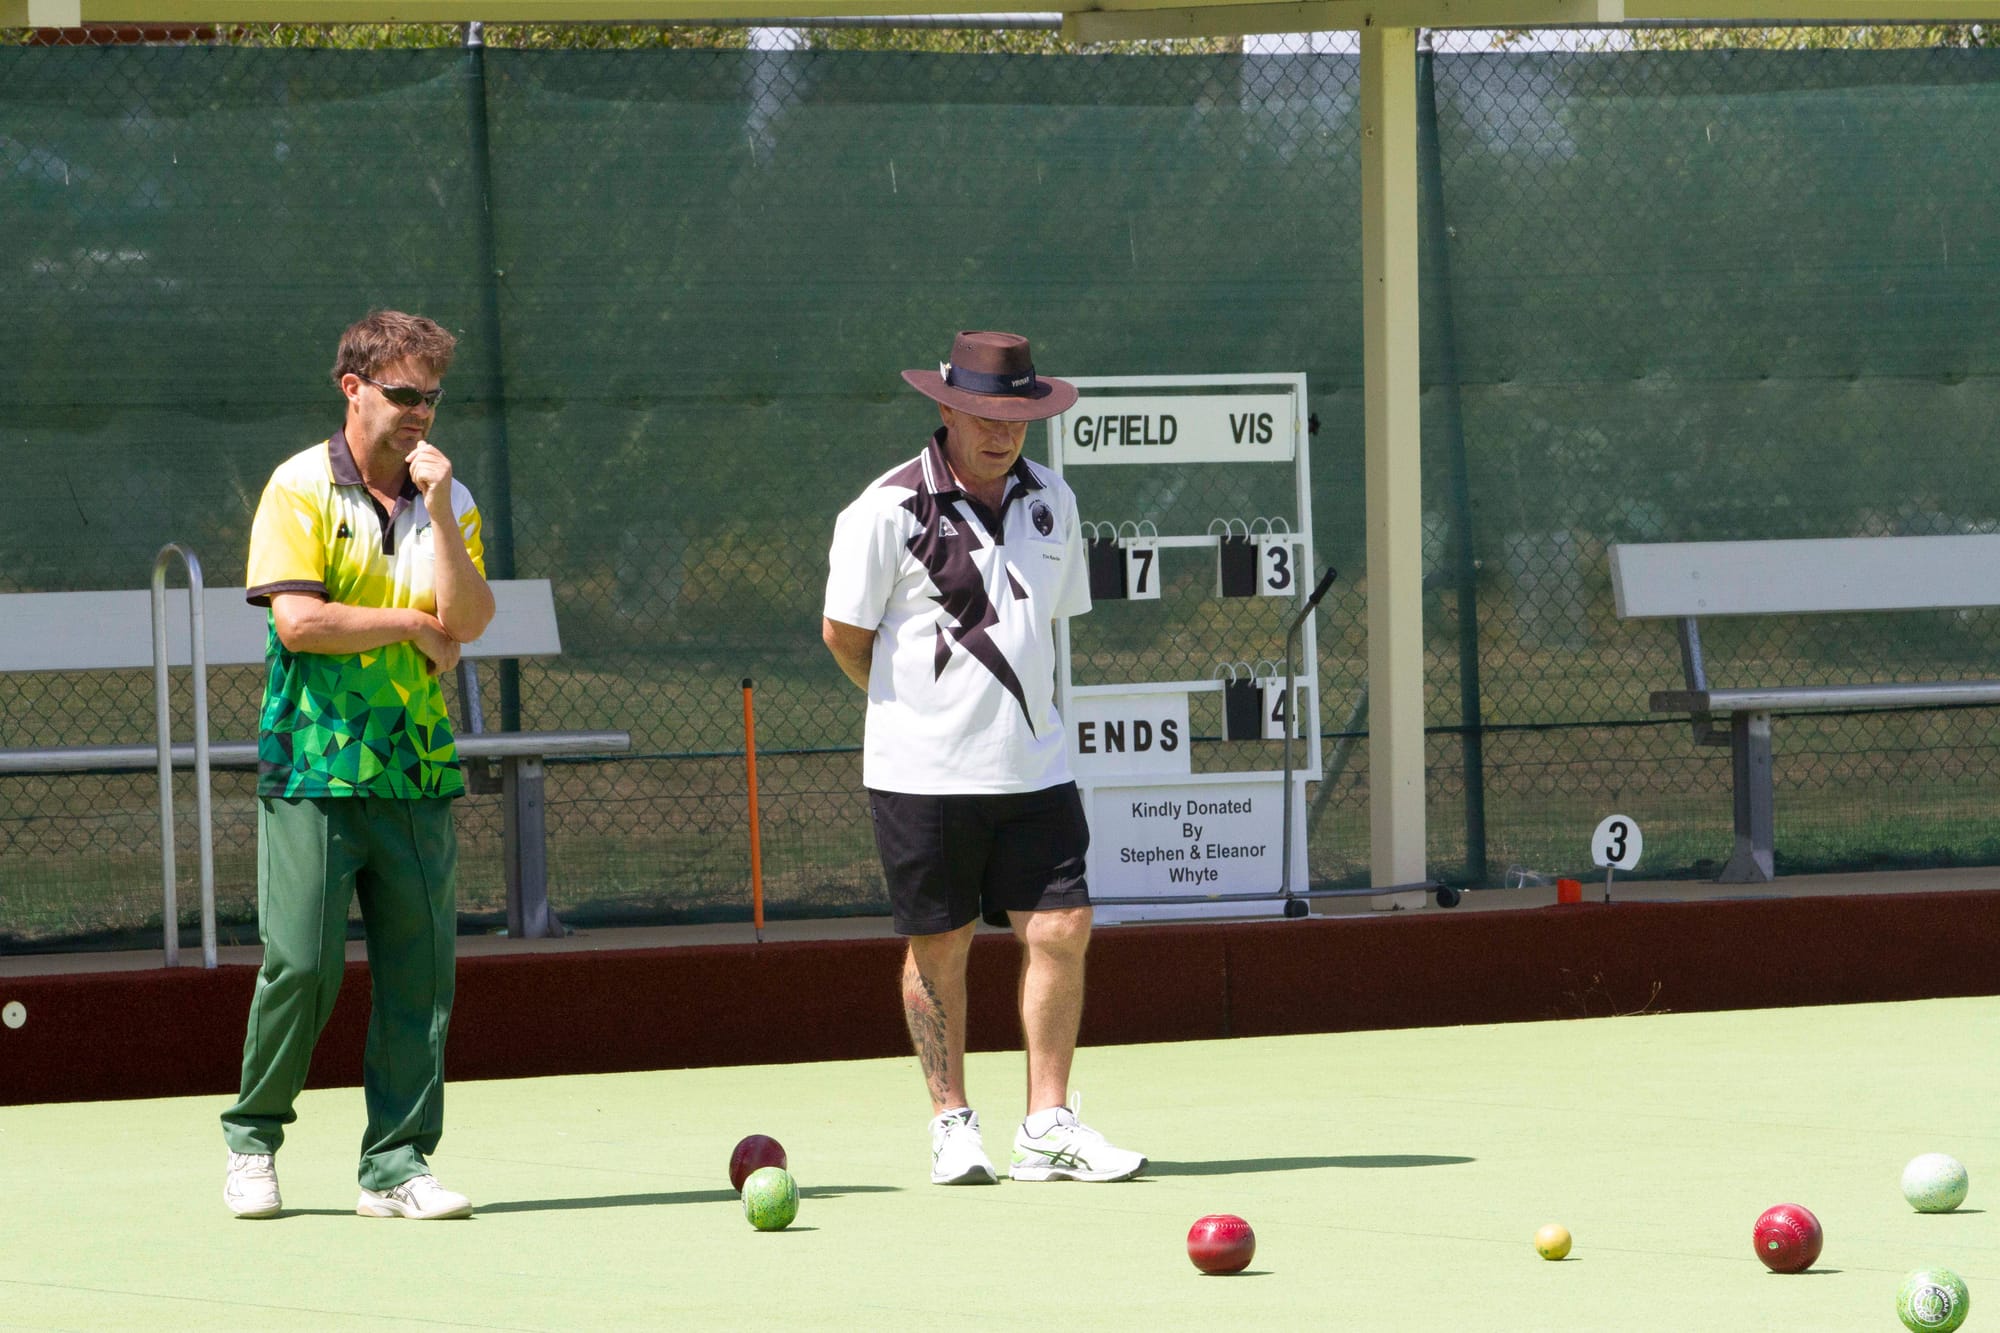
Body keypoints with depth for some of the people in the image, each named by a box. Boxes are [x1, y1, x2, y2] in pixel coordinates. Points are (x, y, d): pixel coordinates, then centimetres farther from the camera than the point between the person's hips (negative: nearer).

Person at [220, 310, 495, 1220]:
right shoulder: (300, 488, -2)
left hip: (416, 769, 4)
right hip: (312, 766, -4)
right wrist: (414, 626, -5)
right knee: (301, 965, -8)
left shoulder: (448, 499, 11)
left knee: (418, 967, 0)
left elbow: (468, 621, -3)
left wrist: (437, 512, -11)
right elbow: (298, 620, -13)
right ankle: (252, 1142, 10)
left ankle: (396, 1164, 5)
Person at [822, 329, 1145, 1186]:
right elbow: (844, 633, -2)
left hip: (1033, 764, 4)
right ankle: (952, 1124, 14)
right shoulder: (887, 511, -9)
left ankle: (1048, 1127, 4)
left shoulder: (1051, 502, 8)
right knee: (939, 946, 3)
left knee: (1060, 931, -3)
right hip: (923, 773, -4)